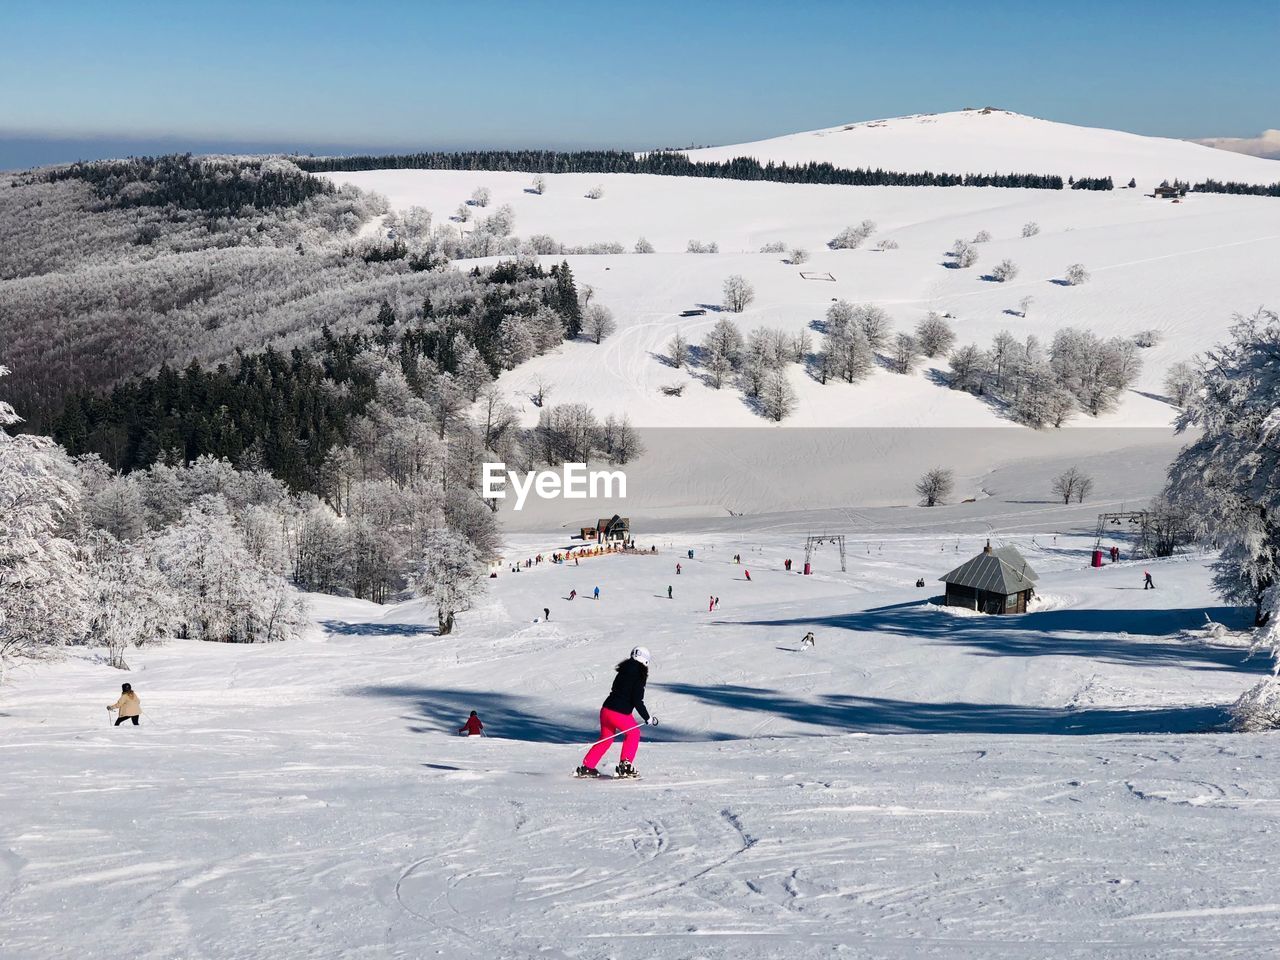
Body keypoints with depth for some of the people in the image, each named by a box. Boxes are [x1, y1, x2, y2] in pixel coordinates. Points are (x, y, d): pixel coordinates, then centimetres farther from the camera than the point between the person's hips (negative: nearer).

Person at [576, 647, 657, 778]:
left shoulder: (623, 671, 12)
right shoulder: (639, 675, -10)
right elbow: (637, 701, -13)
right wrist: (648, 718, -6)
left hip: (605, 709, 7)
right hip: (619, 713, -7)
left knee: (606, 738, 22)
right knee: (633, 733, 17)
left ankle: (586, 767, 21)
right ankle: (625, 765, 13)